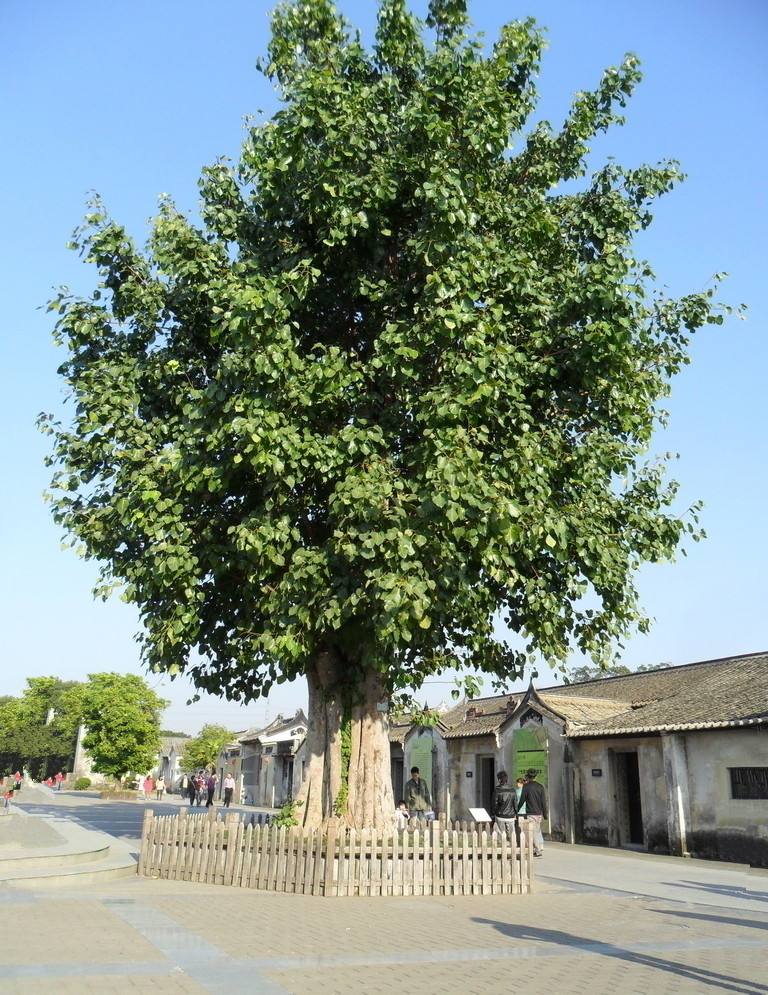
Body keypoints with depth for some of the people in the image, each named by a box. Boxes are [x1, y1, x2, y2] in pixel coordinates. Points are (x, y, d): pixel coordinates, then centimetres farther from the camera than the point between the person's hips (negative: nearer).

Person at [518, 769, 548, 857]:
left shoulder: (526, 786, -8)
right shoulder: (540, 786, 3)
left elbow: (522, 800, -6)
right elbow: (544, 801, 2)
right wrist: (545, 814, 8)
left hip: (530, 813, -5)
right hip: (539, 813, 5)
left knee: (534, 832, 0)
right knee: (538, 831, 17)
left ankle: (538, 851, 1)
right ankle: (540, 848, 18)